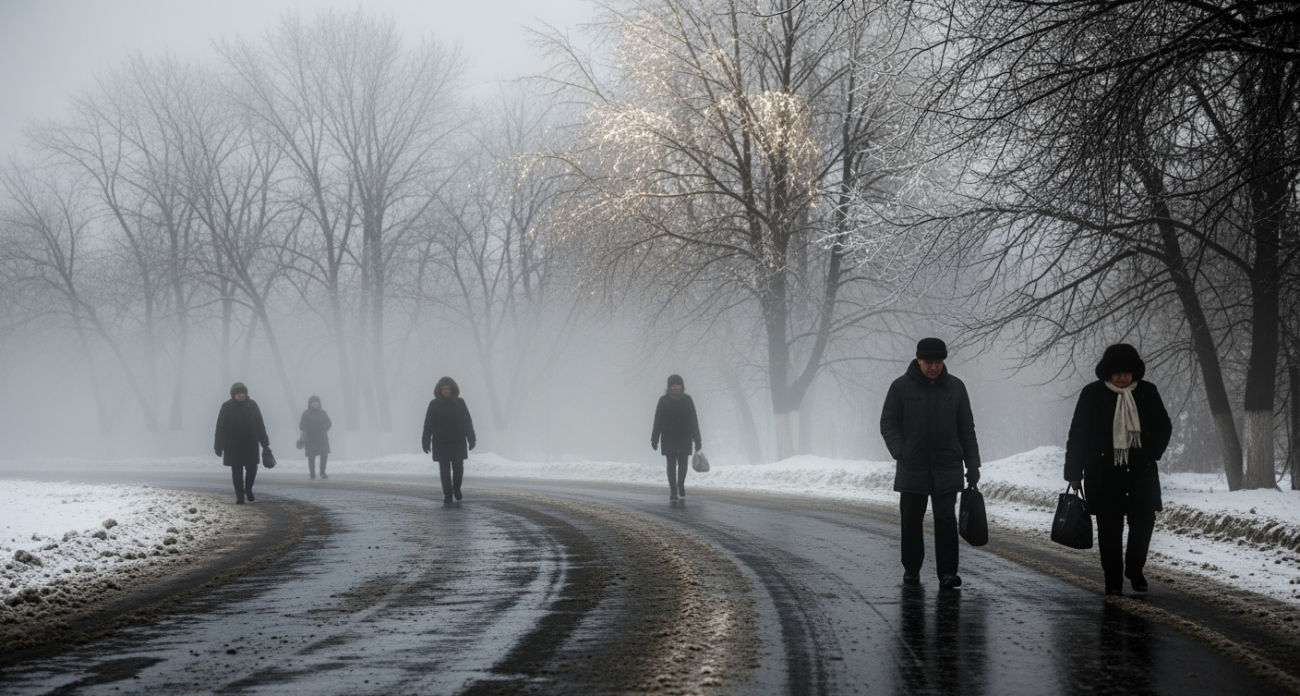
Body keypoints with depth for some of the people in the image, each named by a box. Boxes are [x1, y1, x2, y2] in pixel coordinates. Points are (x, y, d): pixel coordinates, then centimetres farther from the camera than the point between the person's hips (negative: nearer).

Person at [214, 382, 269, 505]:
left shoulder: (252, 405, 2)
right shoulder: (227, 407, -4)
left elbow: (260, 425, 6)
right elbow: (221, 427, -4)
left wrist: (264, 442, 3)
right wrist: (219, 446, -7)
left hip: (250, 444, 1)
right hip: (233, 446, -1)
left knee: (252, 468, 0)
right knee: (236, 471, 1)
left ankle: (248, 489, 27)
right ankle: (239, 497, 8)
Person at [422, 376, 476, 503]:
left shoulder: (459, 403, 1)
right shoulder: (434, 404, 0)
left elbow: (467, 422, 2)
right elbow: (428, 425, -1)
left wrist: (471, 439, -2)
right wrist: (426, 442, -4)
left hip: (458, 443, 0)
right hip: (441, 444, 0)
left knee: (458, 468, 2)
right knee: (444, 469, 2)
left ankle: (456, 488, 27)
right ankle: (447, 494, 8)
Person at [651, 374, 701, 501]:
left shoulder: (687, 400, 2)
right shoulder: (664, 400, 0)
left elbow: (694, 421, 3)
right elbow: (658, 421, -1)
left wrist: (697, 440, 1)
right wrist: (655, 439, -5)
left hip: (685, 438, 1)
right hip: (669, 438, -1)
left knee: (683, 463, 3)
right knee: (671, 464, -1)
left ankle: (681, 485, 26)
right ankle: (673, 491, 2)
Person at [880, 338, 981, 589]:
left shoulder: (955, 387, 7)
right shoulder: (901, 387, 1)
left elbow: (967, 429, 11)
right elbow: (888, 423, 3)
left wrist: (972, 464, 6)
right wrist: (901, 452, -10)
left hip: (947, 468, 1)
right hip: (912, 468, 0)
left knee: (946, 519, -5)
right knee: (911, 521, 7)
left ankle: (947, 572, -4)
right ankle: (911, 570, 19)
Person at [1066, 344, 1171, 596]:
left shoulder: (1147, 393, 2)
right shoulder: (1092, 394, -5)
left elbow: (1164, 427, 14)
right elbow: (1077, 434, -2)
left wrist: (1150, 455, -1)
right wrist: (1074, 473, -4)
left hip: (1140, 471, 2)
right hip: (1103, 471, -2)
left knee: (1144, 519, -2)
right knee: (1109, 526, 1)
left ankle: (1135, 569, 19)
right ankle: (1113, 578, 10)